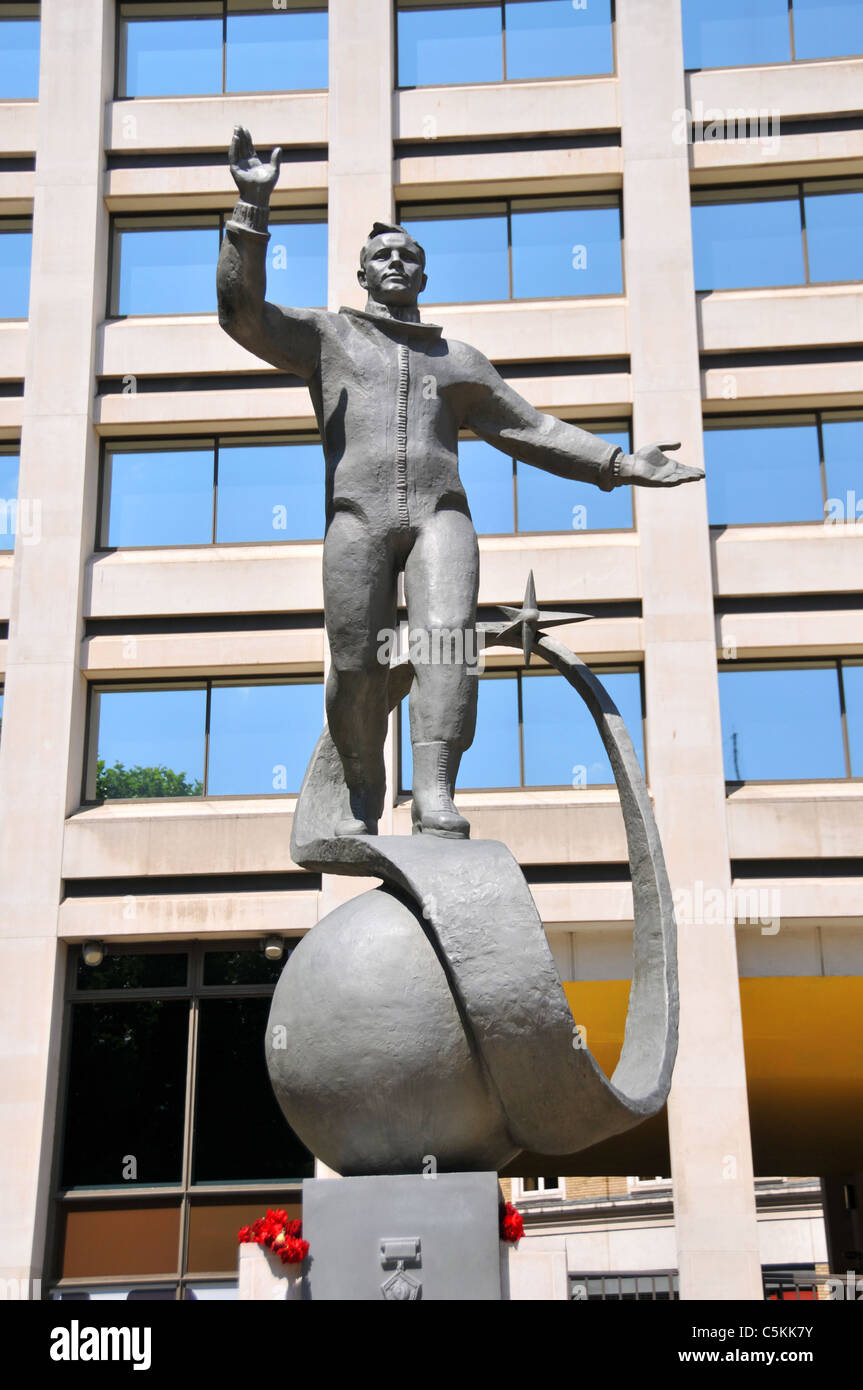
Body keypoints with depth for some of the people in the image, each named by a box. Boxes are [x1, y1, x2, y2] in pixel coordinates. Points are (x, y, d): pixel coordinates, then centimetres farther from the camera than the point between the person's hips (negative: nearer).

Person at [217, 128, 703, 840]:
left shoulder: (460, 361, 29)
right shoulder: (328, 336, 23)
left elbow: (532, 428, 27)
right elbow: (244, 310, 9)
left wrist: (623, 464, 17)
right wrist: (254, 206, -1)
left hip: (441, 513, 1)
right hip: (357, 514, -1)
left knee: (448, 636, -24)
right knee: (356, 666, -10)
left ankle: (435, 795, -33)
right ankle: (364, 796, 12)